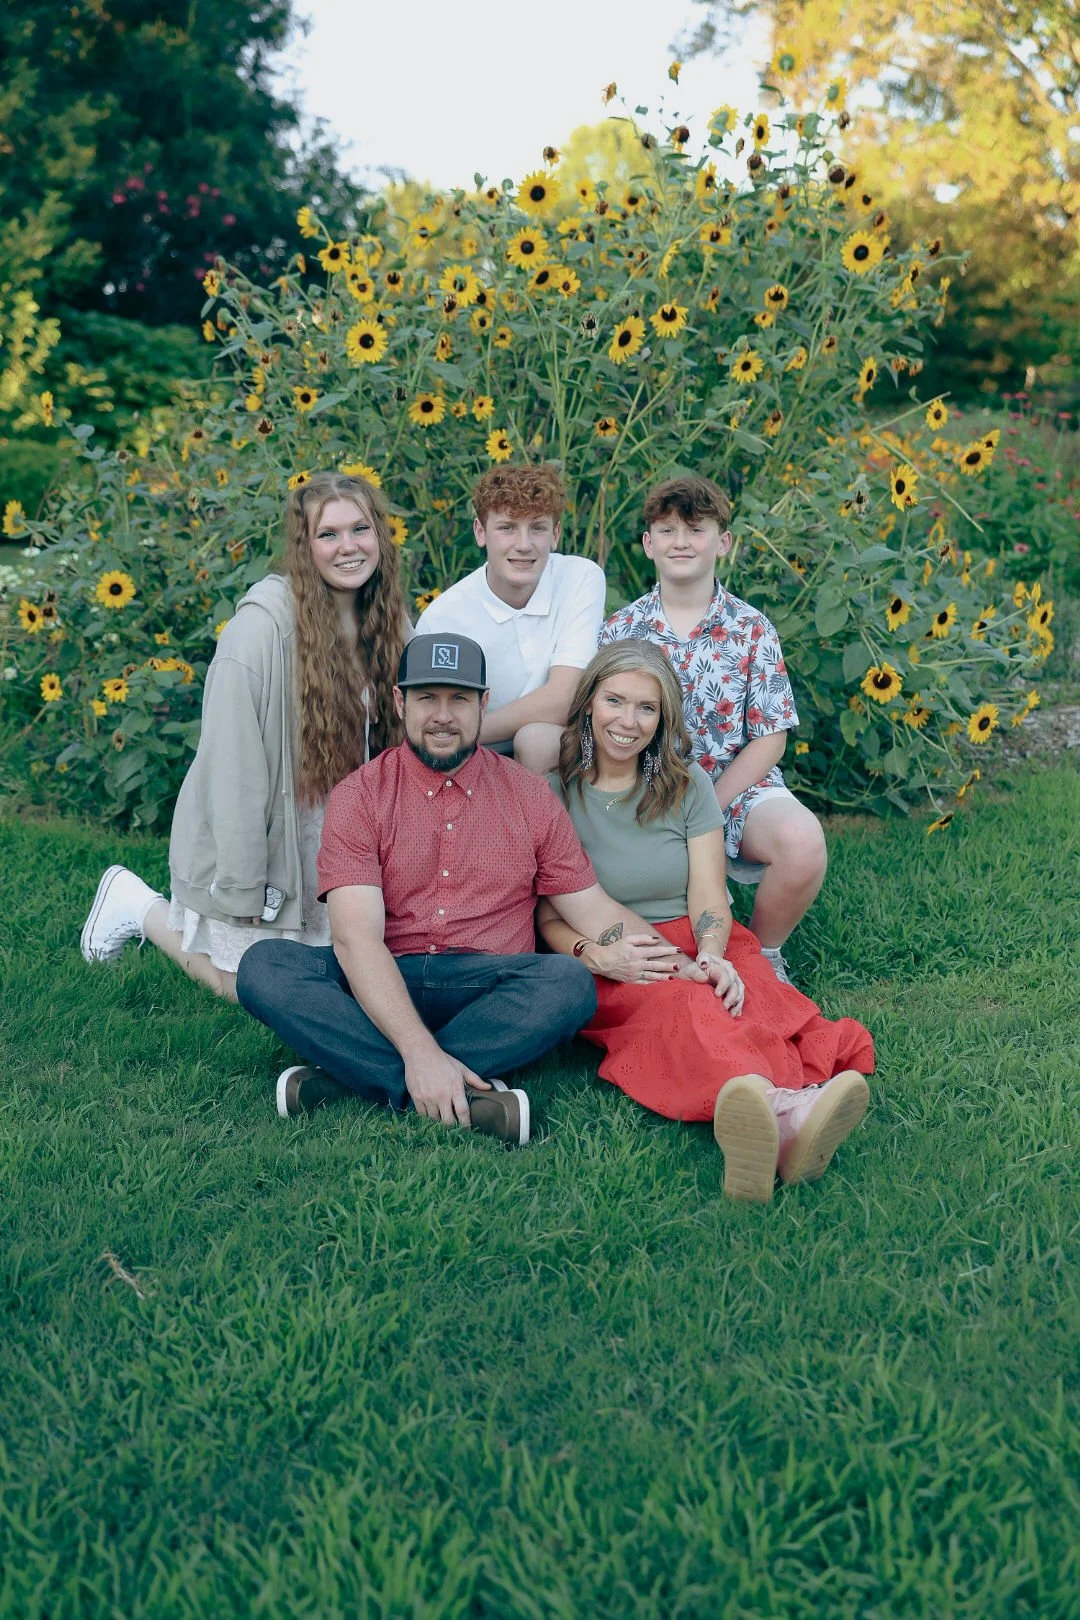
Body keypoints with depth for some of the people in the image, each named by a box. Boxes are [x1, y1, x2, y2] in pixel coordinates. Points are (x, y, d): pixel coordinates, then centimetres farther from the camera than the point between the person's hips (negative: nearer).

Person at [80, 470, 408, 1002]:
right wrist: (243, 887, -21)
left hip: (334, 849, 6)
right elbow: (234, 762, -22)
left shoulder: (389, 623, -2)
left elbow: (398, 744, 5)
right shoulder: (263, 625, -23)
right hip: (253, 838, -6)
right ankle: (141, 906, 27)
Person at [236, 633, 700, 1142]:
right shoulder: (358, 795, 1)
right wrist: (420, 1050, -26)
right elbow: (355, 935, -11)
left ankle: (344, 1076, -28)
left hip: (492, 995, 1)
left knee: (571, 981, -30)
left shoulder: (529, 795, 10)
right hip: (383, 990, -1)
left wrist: (680, 964, -8)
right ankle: (470, 1098, -37)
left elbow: (593, 909, 11)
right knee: (264, 965, -27)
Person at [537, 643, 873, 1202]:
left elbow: (708, 898, 4)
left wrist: (712, 956, -19)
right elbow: (549, 918, 2)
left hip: (697, 949, 3)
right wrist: (596, 952, -22)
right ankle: (781, 1109, -71)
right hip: (608, 970, -3)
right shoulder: (554, 794, 6)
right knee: (678, 1000, -38)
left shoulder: (687, 785, 13)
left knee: (751, 993, -34)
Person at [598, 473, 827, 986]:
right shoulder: (619, 631, 3)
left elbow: (769, 740, -3)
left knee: (801, 841, -33)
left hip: (736, 789, -1)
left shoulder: (751, 630, 0)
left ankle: (762, 952, -1)